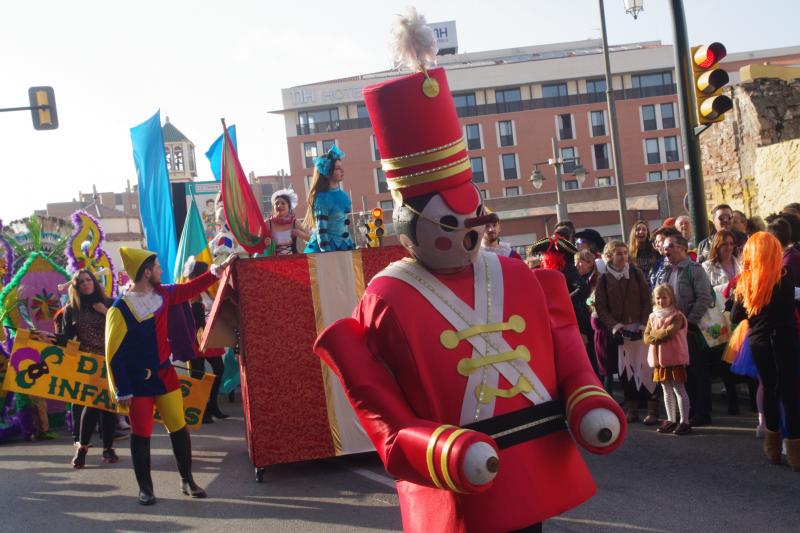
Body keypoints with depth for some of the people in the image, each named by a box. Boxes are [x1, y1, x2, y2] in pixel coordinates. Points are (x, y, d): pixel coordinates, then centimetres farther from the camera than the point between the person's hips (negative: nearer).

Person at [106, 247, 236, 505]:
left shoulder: (162, 294, 0)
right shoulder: (120, 309, -17)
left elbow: (190, 289, 17)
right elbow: (114, 354, -15)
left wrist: (218, 269, 15)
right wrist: (122, 391, -14)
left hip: (165, 375, 5)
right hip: (138, 382, -5)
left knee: (179, 428, 7)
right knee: (141, 435, 4)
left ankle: (187, 480, 20)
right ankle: (145, 487, 18)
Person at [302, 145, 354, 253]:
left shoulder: (342, 194, 7)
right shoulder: (322, 198, -17)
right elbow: (321, 230, -19)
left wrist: (351, 246, 17)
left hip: (343, 245, 8)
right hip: (325, 247, -8)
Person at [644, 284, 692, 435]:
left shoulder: (677, 316, -8)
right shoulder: (653, 317, 9)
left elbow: (669, 332, -22)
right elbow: (647, 338, 3)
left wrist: (654, 334, -8)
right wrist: (661, 335, -14)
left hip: (675, 358, -6)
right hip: (659, 359, 6)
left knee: (679, 390, -3)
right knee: (667, 391, 14)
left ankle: (684, 422, 0)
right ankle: (671, 420, 22)